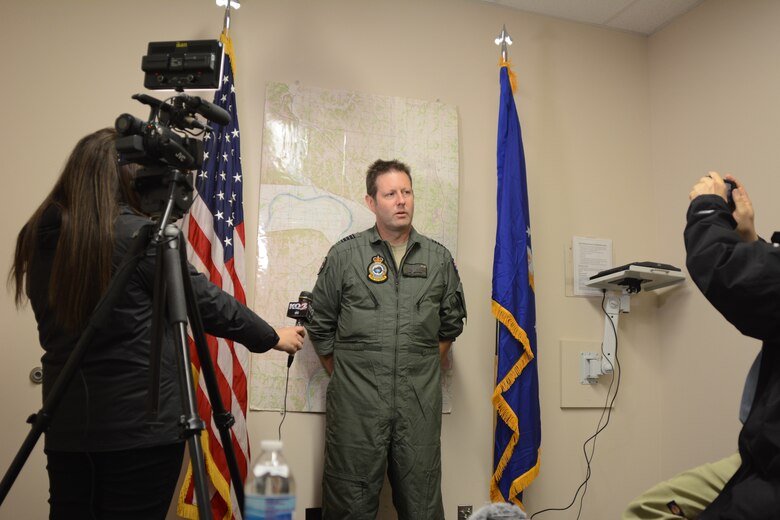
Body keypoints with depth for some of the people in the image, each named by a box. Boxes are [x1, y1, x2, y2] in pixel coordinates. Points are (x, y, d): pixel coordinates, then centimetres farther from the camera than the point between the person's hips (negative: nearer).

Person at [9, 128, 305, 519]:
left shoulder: (39, 236, 4)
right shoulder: (139, 235, -15)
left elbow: (59, 321, 14)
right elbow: (206, 301, -9)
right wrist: (272, 337, 4)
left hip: (66, 421, 7)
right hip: (140, 423, -6)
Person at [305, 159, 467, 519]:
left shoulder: (439, 258, 7)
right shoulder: (344, 255, 0)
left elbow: (451, 325, 16)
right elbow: (321, 327, 6)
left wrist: (422, 371, 12)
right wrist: (344, 380, 6)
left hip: (420, 406, 2)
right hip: (356, 406, -2)